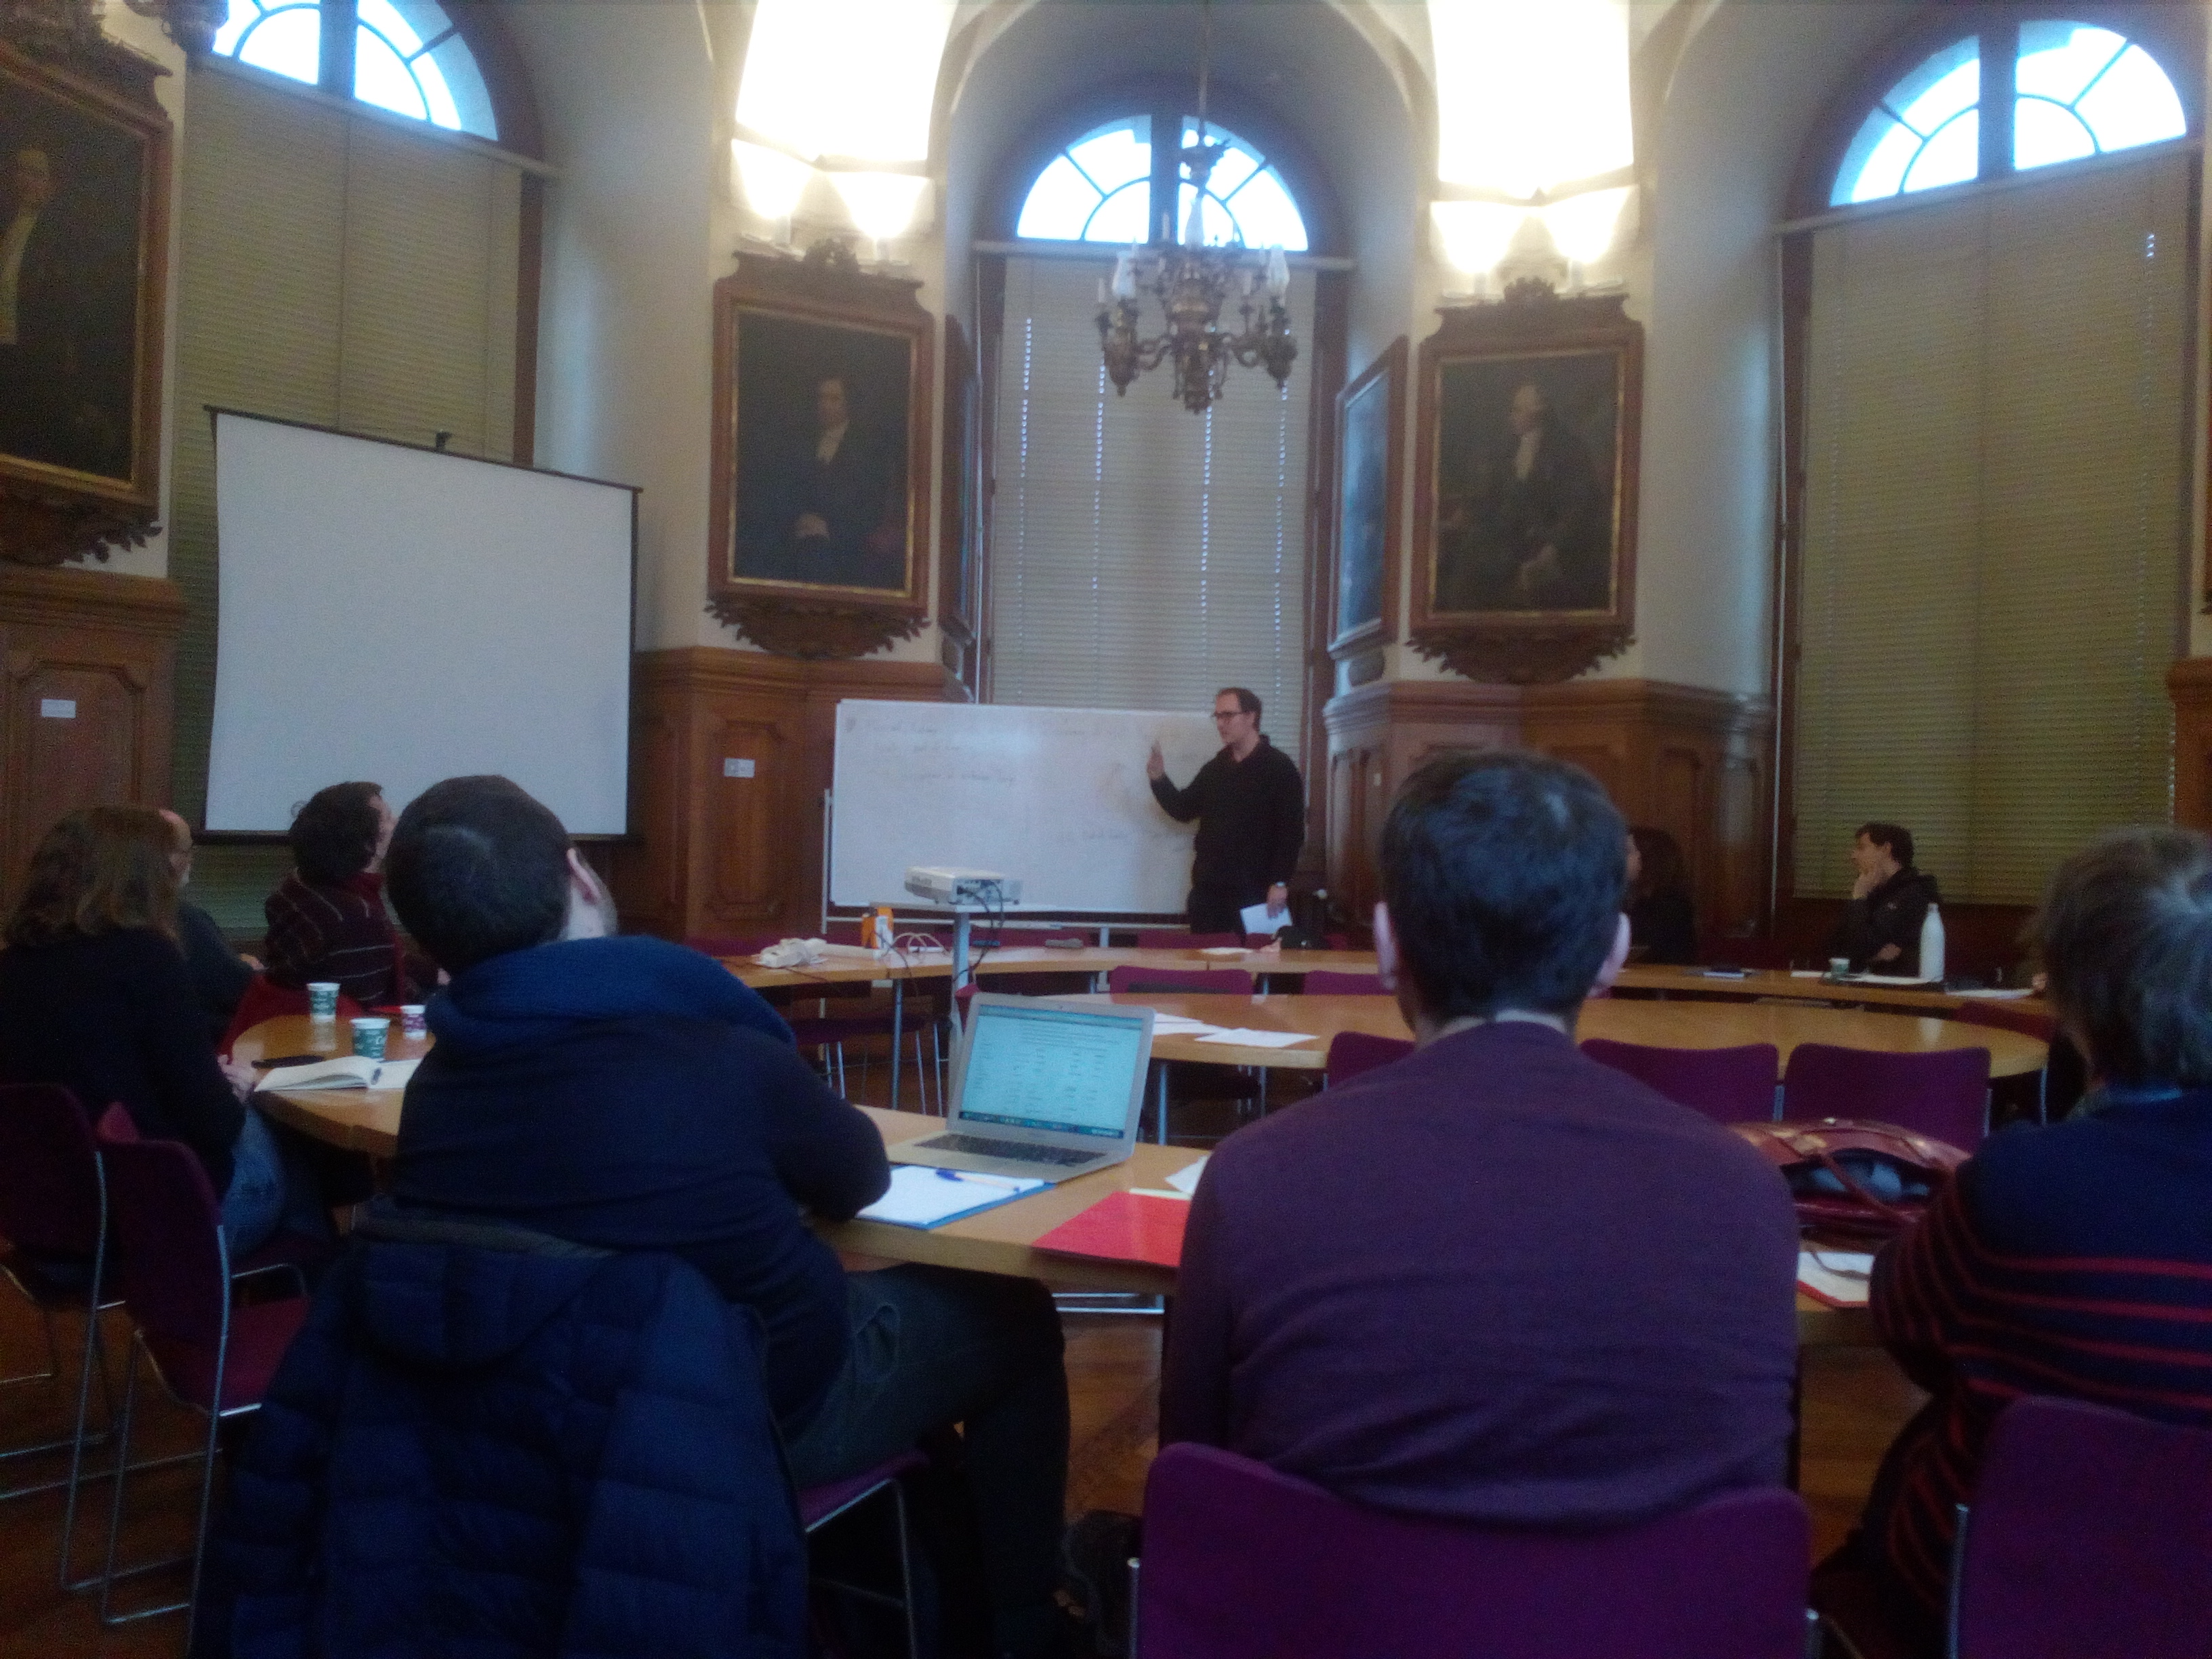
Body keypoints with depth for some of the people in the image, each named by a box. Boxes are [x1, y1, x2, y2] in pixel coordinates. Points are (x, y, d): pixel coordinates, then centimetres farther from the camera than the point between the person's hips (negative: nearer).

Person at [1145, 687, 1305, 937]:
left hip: (1254, 889, -6)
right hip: (1208, 888, 6)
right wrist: (1159, 780, 3)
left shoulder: (1280, 768, -4)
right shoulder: (1215, 769, 15)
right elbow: (1184, 810, 20)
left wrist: (1280, 882, -16)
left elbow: (1292, 831, -9)